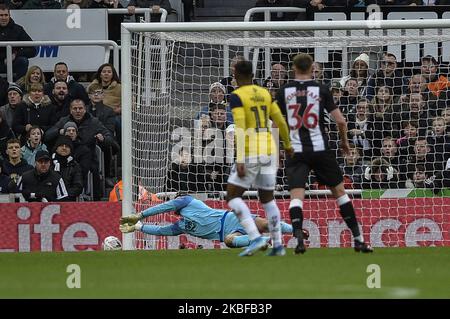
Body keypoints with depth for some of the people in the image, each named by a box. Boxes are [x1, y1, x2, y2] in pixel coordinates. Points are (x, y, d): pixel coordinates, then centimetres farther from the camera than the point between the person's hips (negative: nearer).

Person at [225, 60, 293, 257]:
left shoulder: (236, 96, -10)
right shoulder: (265, 93, 10)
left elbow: (240, 129, -18)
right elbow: (281, 122, 15)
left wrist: (240, 161, -20)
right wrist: (287, 145, 32)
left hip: (250, 153, -6)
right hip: (269, 151, 6)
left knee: (233, 197, 2)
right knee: (267, 199, 19)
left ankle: (255, 238, -14)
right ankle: (278, 245, 10)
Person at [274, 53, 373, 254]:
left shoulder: (284, 92, 3)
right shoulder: (321, 90, 0)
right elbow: (340, 120, -2)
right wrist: (344, 141, 15)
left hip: (295, 151, 0)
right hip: (320, 149, 0)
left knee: (296, 196, -5)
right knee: (339, 191, 11)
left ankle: (299, 239, -26)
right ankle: (358, 239, 14)